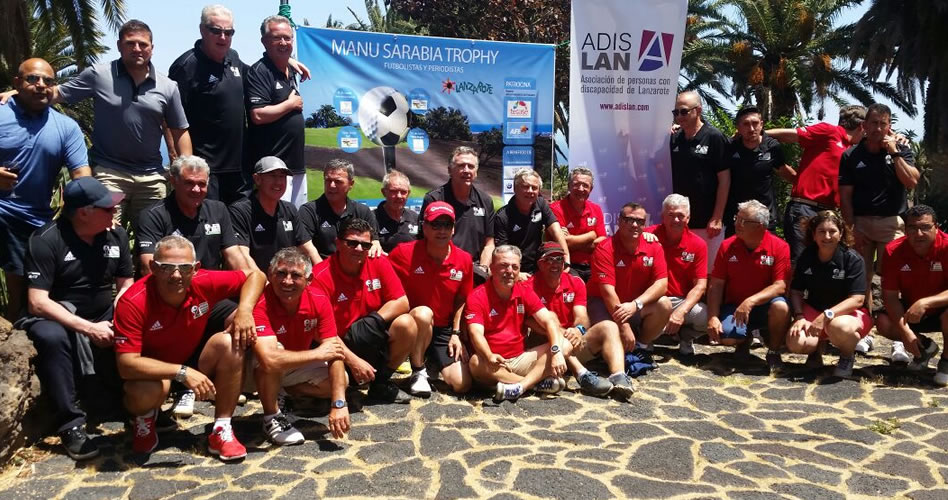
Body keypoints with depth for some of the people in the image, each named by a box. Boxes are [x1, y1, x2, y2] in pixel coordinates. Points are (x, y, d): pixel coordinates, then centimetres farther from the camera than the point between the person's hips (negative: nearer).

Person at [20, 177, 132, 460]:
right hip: (58, 320, -4)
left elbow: (126, 284, 7)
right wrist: (88, 329, -28)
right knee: (52, 338, -38)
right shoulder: (47, 240, -16)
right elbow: (37, 302, -21)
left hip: (104, 319, 5)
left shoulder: (116, 235, 0)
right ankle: (71, 424, -28)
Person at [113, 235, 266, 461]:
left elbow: (255, 276, -7)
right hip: (153, 371, -3)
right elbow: (126, 364, -32)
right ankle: (143, 420, 5)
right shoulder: (133, 303, -29)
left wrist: (244, 310, -26)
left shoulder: (205, 282, -21)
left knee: (229, 342, -25)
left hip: (195, 360, 3)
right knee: (145, 391, -37)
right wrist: (182, 372, -39)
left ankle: (221, 430, -14)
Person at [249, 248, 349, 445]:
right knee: (275, 351, -36)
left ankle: (285, 390, 12)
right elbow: (269, 359, -46)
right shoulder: (261, 304, -32)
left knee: (339, 381, -14)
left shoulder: (319, 302, -18)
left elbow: (334, 354, -19)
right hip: (253, 370, -5)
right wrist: (317, 353, -31)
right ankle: (271, 417, -13)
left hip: (294, 365, 5)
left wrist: (339, 404, -30)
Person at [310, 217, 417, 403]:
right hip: (341, 348, -4)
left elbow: (402, 303, -7)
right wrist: (353, 360, -25)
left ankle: (381, 383, -3)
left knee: (406, 324, -23)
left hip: (376, 343, 4)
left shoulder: (379, 263, -6)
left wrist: (373, 322, -23)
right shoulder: (321, 276, -17)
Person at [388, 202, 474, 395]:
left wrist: (456, 333, 2)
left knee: (462, 384, -11)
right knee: (423, 313, -39)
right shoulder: (404, 253, -14)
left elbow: (461, 300, 8)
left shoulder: (464, 260, -3)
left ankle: (434, 361, 23)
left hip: (443, 330, 3)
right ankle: (418, 372, -14)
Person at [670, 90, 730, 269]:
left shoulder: (714, 137, -7)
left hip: (707, 221, -4)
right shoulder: (674, 139, 6)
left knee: (709, 271, 5)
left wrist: (717, 218, -12)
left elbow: (724, 179, -8)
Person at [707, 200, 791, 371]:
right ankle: (744, 340, 13)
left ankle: (773, 352, -5)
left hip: (764, 306, -1)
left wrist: (750, 301, -30)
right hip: (734, 306, 1)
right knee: (726, 335, -29)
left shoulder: (780, 247, -11)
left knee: (780, 307, -35)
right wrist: (712, 317, -16)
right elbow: (716, 286, -4)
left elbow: (780, 286, -17)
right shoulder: (727, 246, -4)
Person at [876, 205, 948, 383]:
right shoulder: (893, 251, -18)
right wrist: (905, 331, -25)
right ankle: (925, 346, 10)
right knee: (883, 323, -22)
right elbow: (890, 296, -15)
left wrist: (925, 303, -45)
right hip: (910, 311, 3)